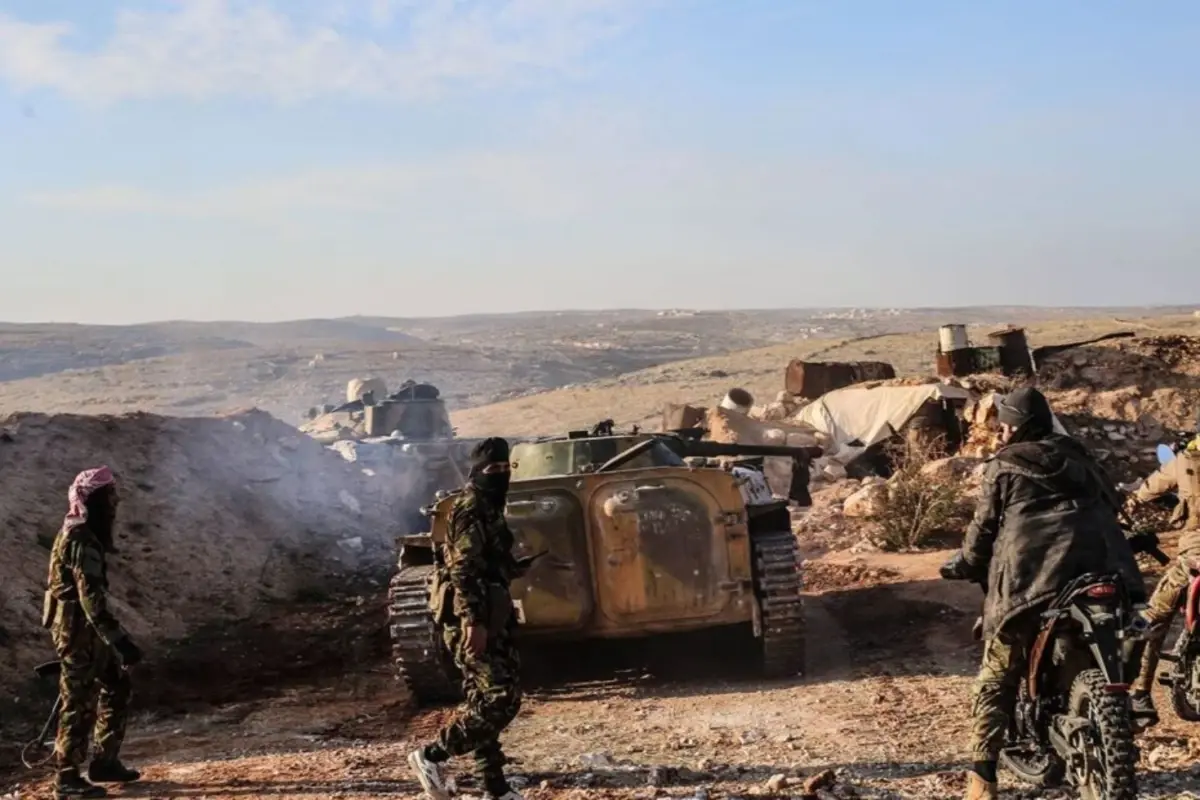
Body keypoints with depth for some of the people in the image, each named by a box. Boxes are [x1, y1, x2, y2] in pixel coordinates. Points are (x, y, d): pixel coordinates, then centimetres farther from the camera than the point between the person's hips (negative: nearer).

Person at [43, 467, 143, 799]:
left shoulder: (83, 534, 10)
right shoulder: (81, 541, -22)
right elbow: (92, 599, -27)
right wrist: (120, 641, -29)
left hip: (87, 628, 10)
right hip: (79, 630, -10)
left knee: (117, 687, 17)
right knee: (80, 702, -1)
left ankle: (104, 762, 26)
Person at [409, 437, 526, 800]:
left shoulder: (489, 509, 17)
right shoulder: (471, 509, -13)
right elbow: (463, 569, -22)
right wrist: (473, 621, -28)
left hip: (489, 619, 10)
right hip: (474, 621, -10)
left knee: (486, 701, 11)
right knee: (501, 699, -12)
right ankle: (431, 756, 0)